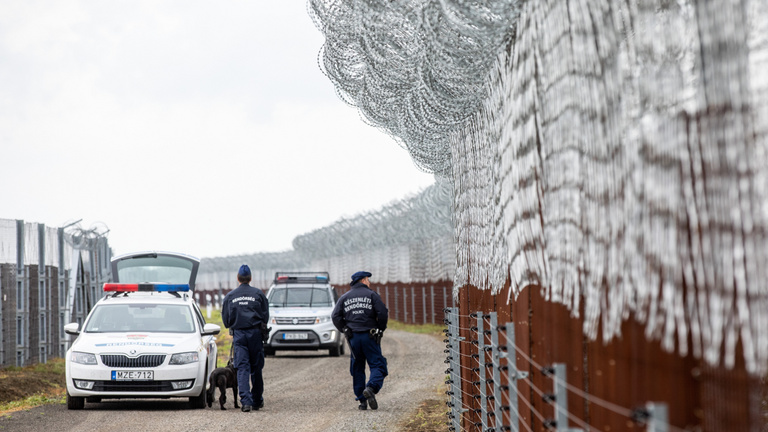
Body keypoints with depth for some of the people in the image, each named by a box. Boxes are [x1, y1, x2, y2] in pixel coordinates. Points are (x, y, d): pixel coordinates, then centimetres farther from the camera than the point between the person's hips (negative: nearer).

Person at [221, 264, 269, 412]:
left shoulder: (230, 296, 4)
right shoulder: (258, 294, 1)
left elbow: (225, 320, 7)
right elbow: (265, 317, 4)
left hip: (238, 334, 0)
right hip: (255, 333, 0)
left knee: (242, 368, -3)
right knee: (256, 368, 9)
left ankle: (245, 401, -16)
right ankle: (257, 401, 17)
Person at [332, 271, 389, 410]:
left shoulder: (344, 297, 11)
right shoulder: (371, 294, 1)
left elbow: (335, 316, 2)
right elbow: (383, 313, -9)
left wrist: (345, 330, 12)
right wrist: (381, 329, 5)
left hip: (353, 337, 3)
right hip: (369, 336, -3)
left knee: (357, 369, 11)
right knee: (377, 365, -2)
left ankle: (362, 401, 8)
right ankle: (371, 388, -28)